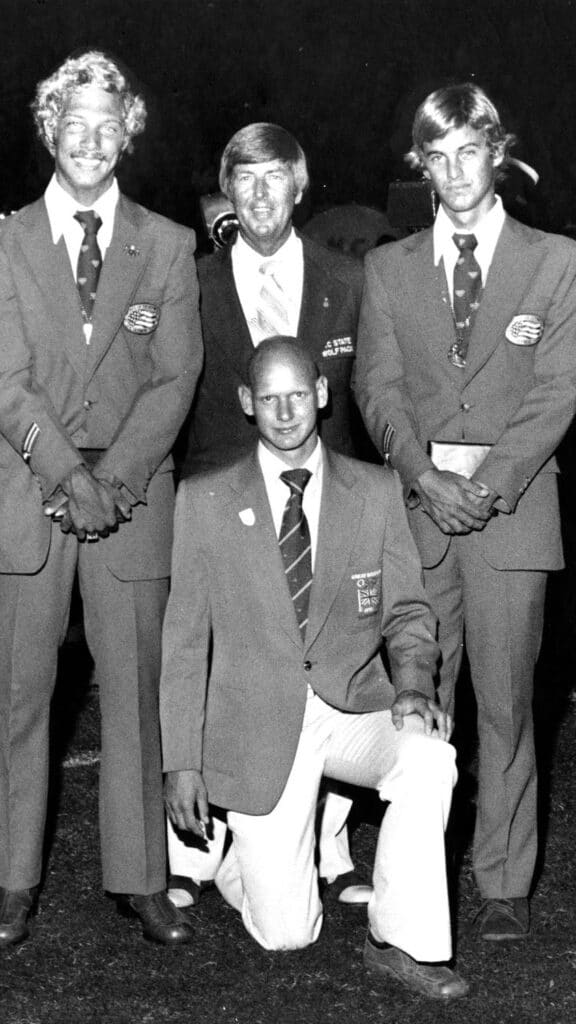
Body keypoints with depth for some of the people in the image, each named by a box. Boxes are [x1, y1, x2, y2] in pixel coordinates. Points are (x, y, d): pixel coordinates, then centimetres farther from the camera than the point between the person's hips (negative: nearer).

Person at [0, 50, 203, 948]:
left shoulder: (167, 246, 7)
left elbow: (175, 378, 1)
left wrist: (112, 478, -11)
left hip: (133, 493, 0)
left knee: (135, 687, 3)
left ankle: (140, 879, 13)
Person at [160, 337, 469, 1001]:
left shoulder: (376, 492, 4)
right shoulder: (205, 499, 0)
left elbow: (407, 610, 7)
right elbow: (184, 638, 2)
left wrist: (413, 684, -15)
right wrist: (181, 761, -2)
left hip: (356, 706, 2)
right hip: (257, 722, -2)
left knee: (429, 758, -32)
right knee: (285, 934, -7)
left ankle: (400, 941, -15)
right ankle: (237, 848, 28)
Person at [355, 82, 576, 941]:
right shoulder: (389, 267, 14)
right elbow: (378, 387, 6)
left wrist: (491, 482, -11)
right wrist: (427, 476, -10)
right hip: (416, 500, 2)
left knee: (505, 701, -1)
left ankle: (505, 885, 7)